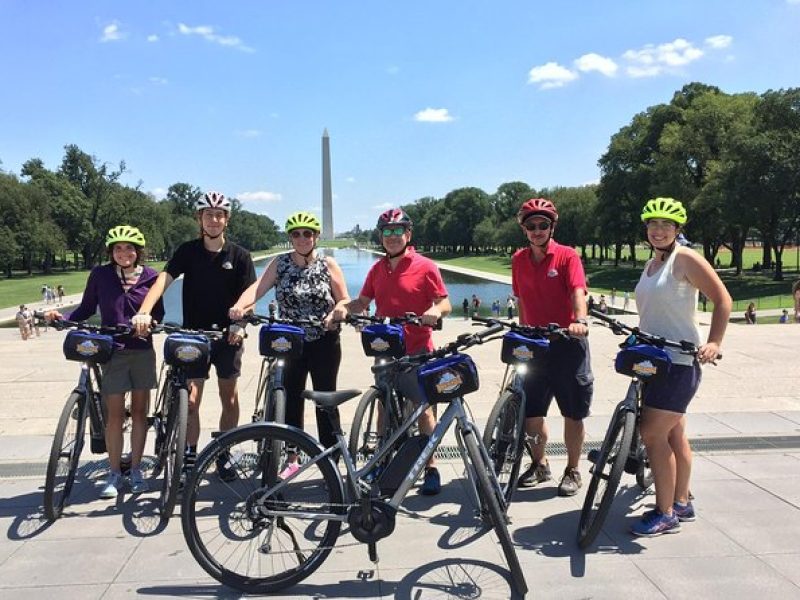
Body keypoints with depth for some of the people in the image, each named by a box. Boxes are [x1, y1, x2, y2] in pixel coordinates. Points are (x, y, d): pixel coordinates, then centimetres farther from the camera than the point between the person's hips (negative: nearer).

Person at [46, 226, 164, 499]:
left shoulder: (150, 277, 0)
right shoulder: (100, 275, -1)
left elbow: (158, 312, 5)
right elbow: (86, 308, 4)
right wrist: (61, 317, -12)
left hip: (143, 351, 1)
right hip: (113, 352, -1)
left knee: (139, 410, 7)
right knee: (114, 413, 1)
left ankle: (136, 469, 19)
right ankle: (114, 473, 13)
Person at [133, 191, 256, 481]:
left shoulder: (239, 255, -2)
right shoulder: (188, 251, -2)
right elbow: (163, 280, -14)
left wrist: (239, 323, -25)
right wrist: (144, 311, -31)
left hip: (228, 336, 0)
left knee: (229, 398, 8)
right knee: (190, 399, -2)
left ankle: (223, 455, 22)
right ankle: (190, 456, 13)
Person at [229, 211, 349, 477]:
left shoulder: (328, 264, -2)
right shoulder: (279, 263, 0)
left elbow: (345, 301, 0)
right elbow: (257, 288, -14)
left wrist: (337, 312, -22)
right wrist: (239, 305, -34)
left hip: (325, 343, -1)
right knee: (291, 399, 7)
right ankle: (292, 458, 22)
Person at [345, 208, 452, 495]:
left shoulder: (425, 267, -5)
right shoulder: (377, 269, 11)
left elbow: (445, 303, -5)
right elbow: (363, 302, 16)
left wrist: (436, 311, -27)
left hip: (416, 351, -5)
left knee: (423, 409, 0)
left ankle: (431, 469, 8)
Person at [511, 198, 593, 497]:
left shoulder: (567, 256, -6)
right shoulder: (519, 259, 7)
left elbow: (578, 292, -19)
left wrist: (580, 320, -37)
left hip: (567, 343, -4)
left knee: (573, 413, 5)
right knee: (531, 411, 9)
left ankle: (572, 471, 20)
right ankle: (539, 464, 29)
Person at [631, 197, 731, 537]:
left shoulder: (685, 259, -9)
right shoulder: (651, 265, 15)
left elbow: (722, 298, -12)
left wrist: (713, 342, -21)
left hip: (680, 360, -8)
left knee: (652, 433, -12)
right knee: (673, 435, 13)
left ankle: (666, 515, -2)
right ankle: (682, 504, 24)